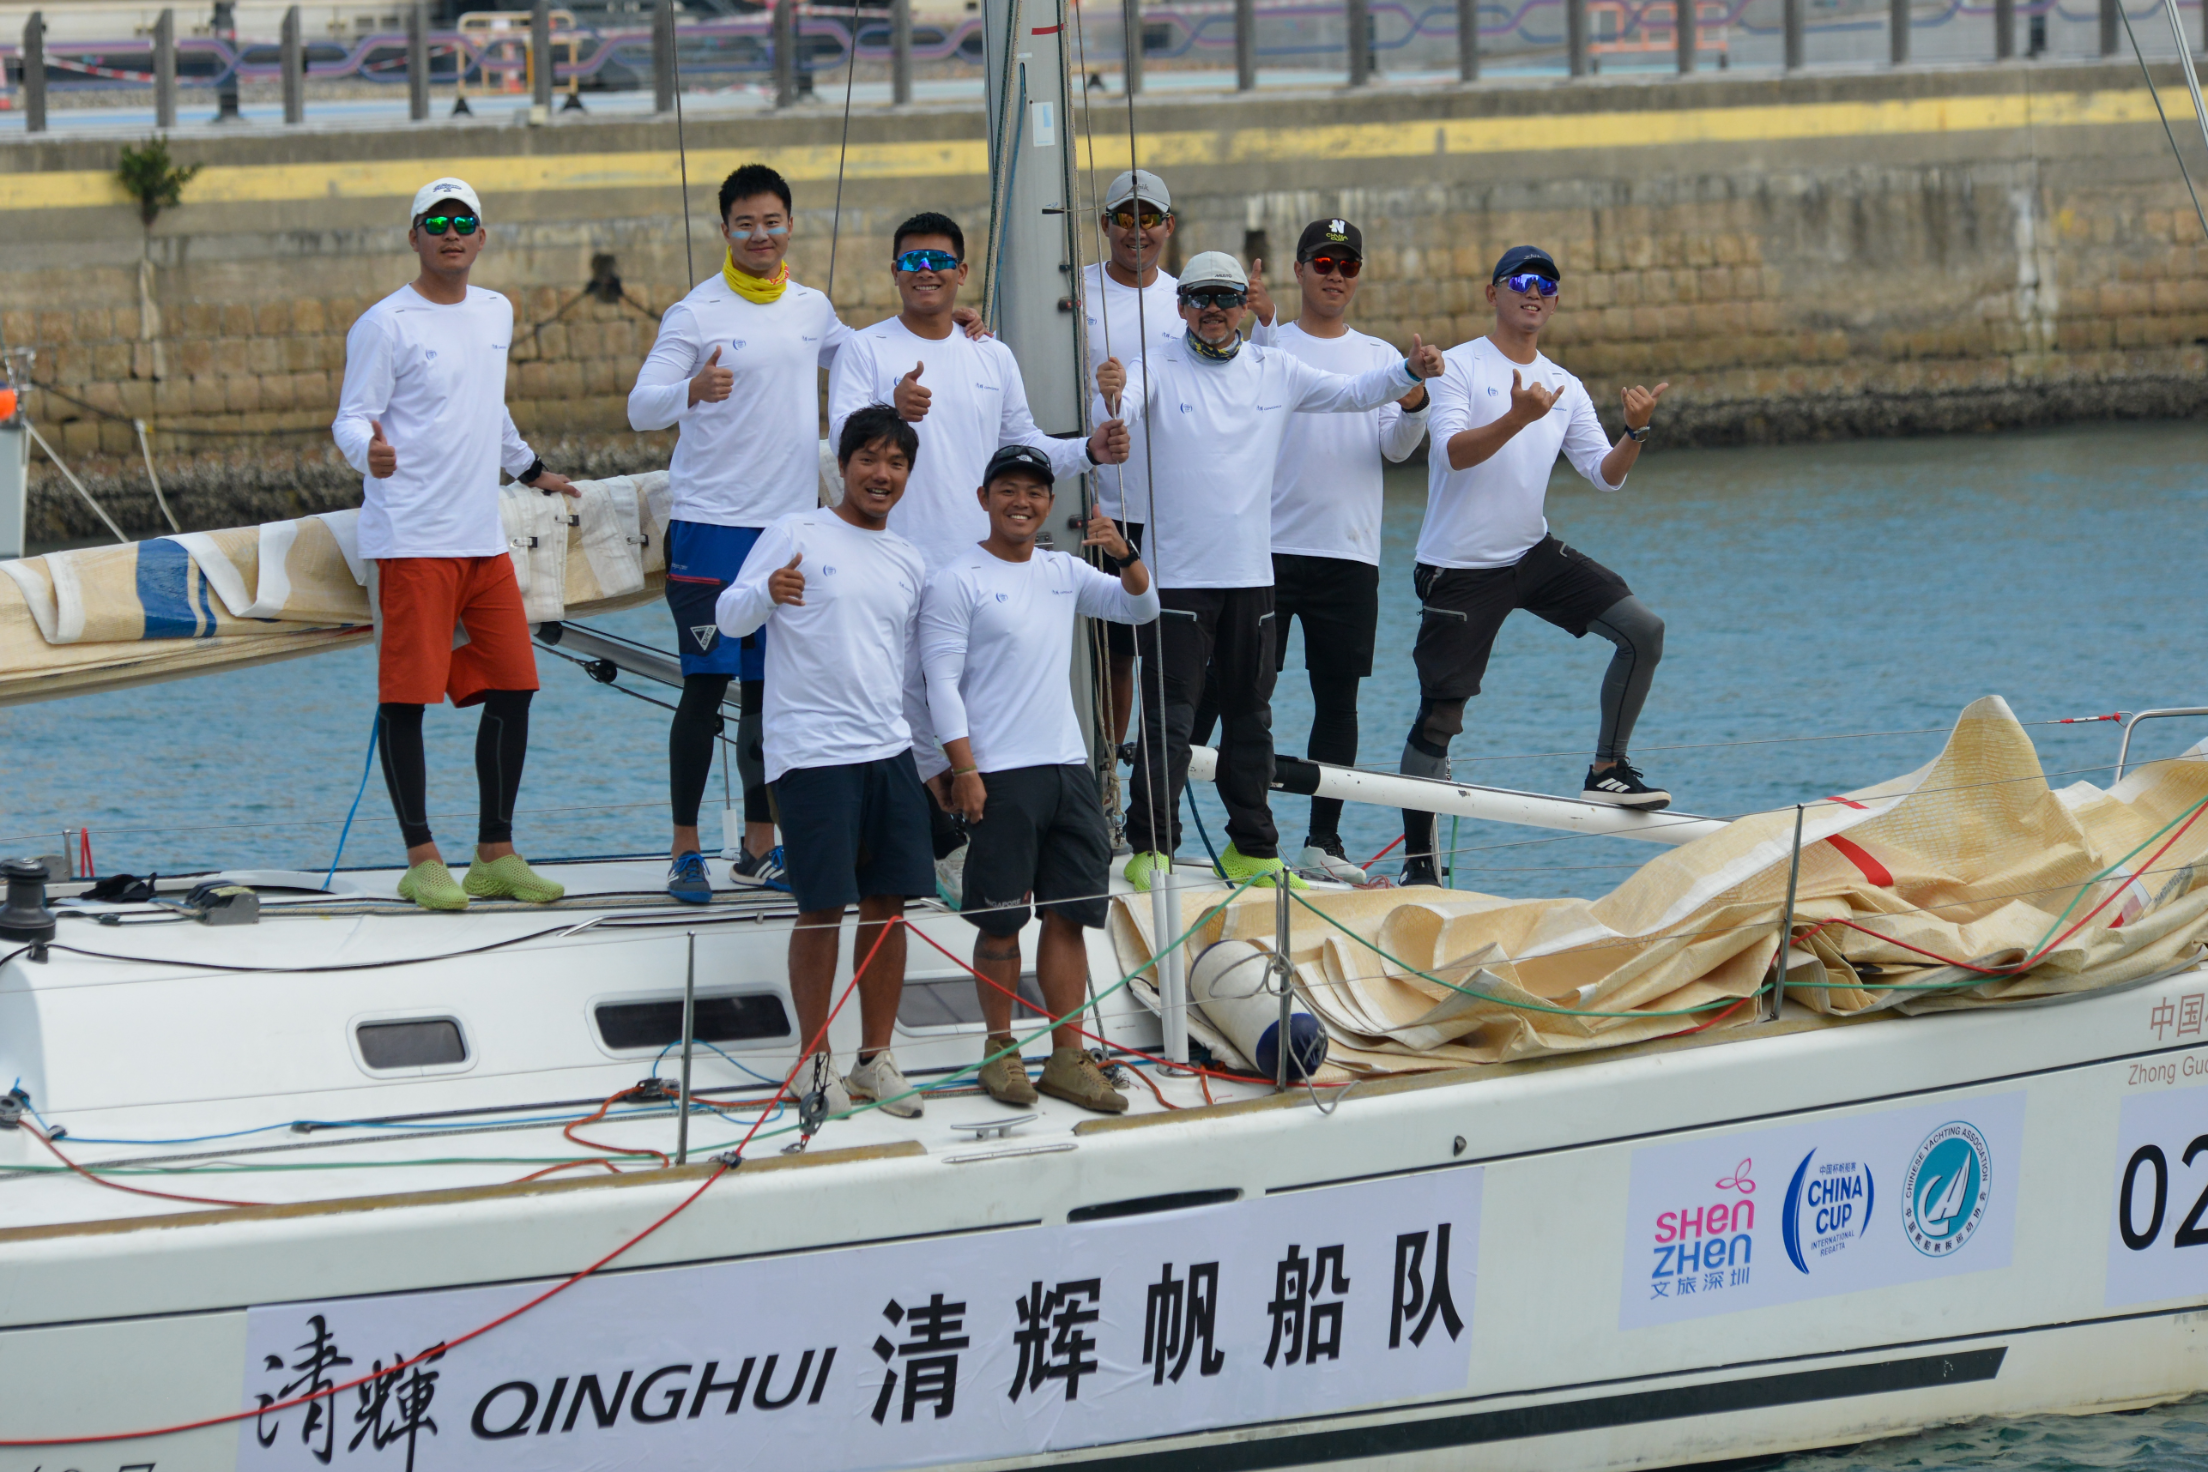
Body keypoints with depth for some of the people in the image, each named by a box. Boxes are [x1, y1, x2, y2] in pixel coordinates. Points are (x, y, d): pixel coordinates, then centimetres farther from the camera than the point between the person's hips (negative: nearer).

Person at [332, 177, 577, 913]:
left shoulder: (496, 313, 14)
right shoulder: (385, 325, -7)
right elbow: (350, 418, -9)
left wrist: (530, 469, 42)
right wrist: (369, 451, -31)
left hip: (483, 539, 7)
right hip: (409, 540, -7)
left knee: (511, 687, 6)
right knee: (405, 695, -4)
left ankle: (495, 856, 15)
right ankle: (422, 860, 1)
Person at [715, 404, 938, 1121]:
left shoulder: (909, 563, 16)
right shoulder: (797, 535, -1)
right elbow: (729, 616, -4)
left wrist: (937, 757, 22)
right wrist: (767, 591, -26)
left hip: (890, 750, 6)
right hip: (812, 751, -6)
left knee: (889, 902, 4)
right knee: (823, 908, -5)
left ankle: (877, 1057, 14)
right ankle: (815, 1058, 6)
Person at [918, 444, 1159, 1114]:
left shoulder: (1063, 573, 13)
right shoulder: (958, 582, -3)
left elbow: (1141, 607, 15)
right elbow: (943, 685, -7)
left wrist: (1123, 554, -4)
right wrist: (964, 771, -14)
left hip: (1068, 768, 5)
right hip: (999, 778, -5)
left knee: (1069, 914, 4)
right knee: (1001, 922, 0)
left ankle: (1067, 1058, 7)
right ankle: (999, 1047, 14)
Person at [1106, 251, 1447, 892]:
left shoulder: (1275, 371, 9)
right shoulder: (1158, 370, -3)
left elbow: (1352, 393, 14)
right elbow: (1119, 416, -20)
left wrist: (1411, 371, -2)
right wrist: (1109, 396, -44)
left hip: (1250, 574, 4)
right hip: (1177, 573, -4)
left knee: (1250, 714, 11)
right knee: (1168, 717, -6)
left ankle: (1251, 847, 20)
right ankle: (1151, 847, -3)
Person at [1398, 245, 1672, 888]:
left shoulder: (1564, 389, 10)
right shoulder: (1459, 366, -7)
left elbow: (1606, 473, 3)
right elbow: (1455, 451, -22)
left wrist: (1635, 431, -16)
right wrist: (1518, 418, -37)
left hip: (1533, 555, 5)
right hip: (1459, 568, -5)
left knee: (1643, 628, -9)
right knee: (1440, 715, -6)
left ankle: (1607, 771, 1)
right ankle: (1418, 858, 4)